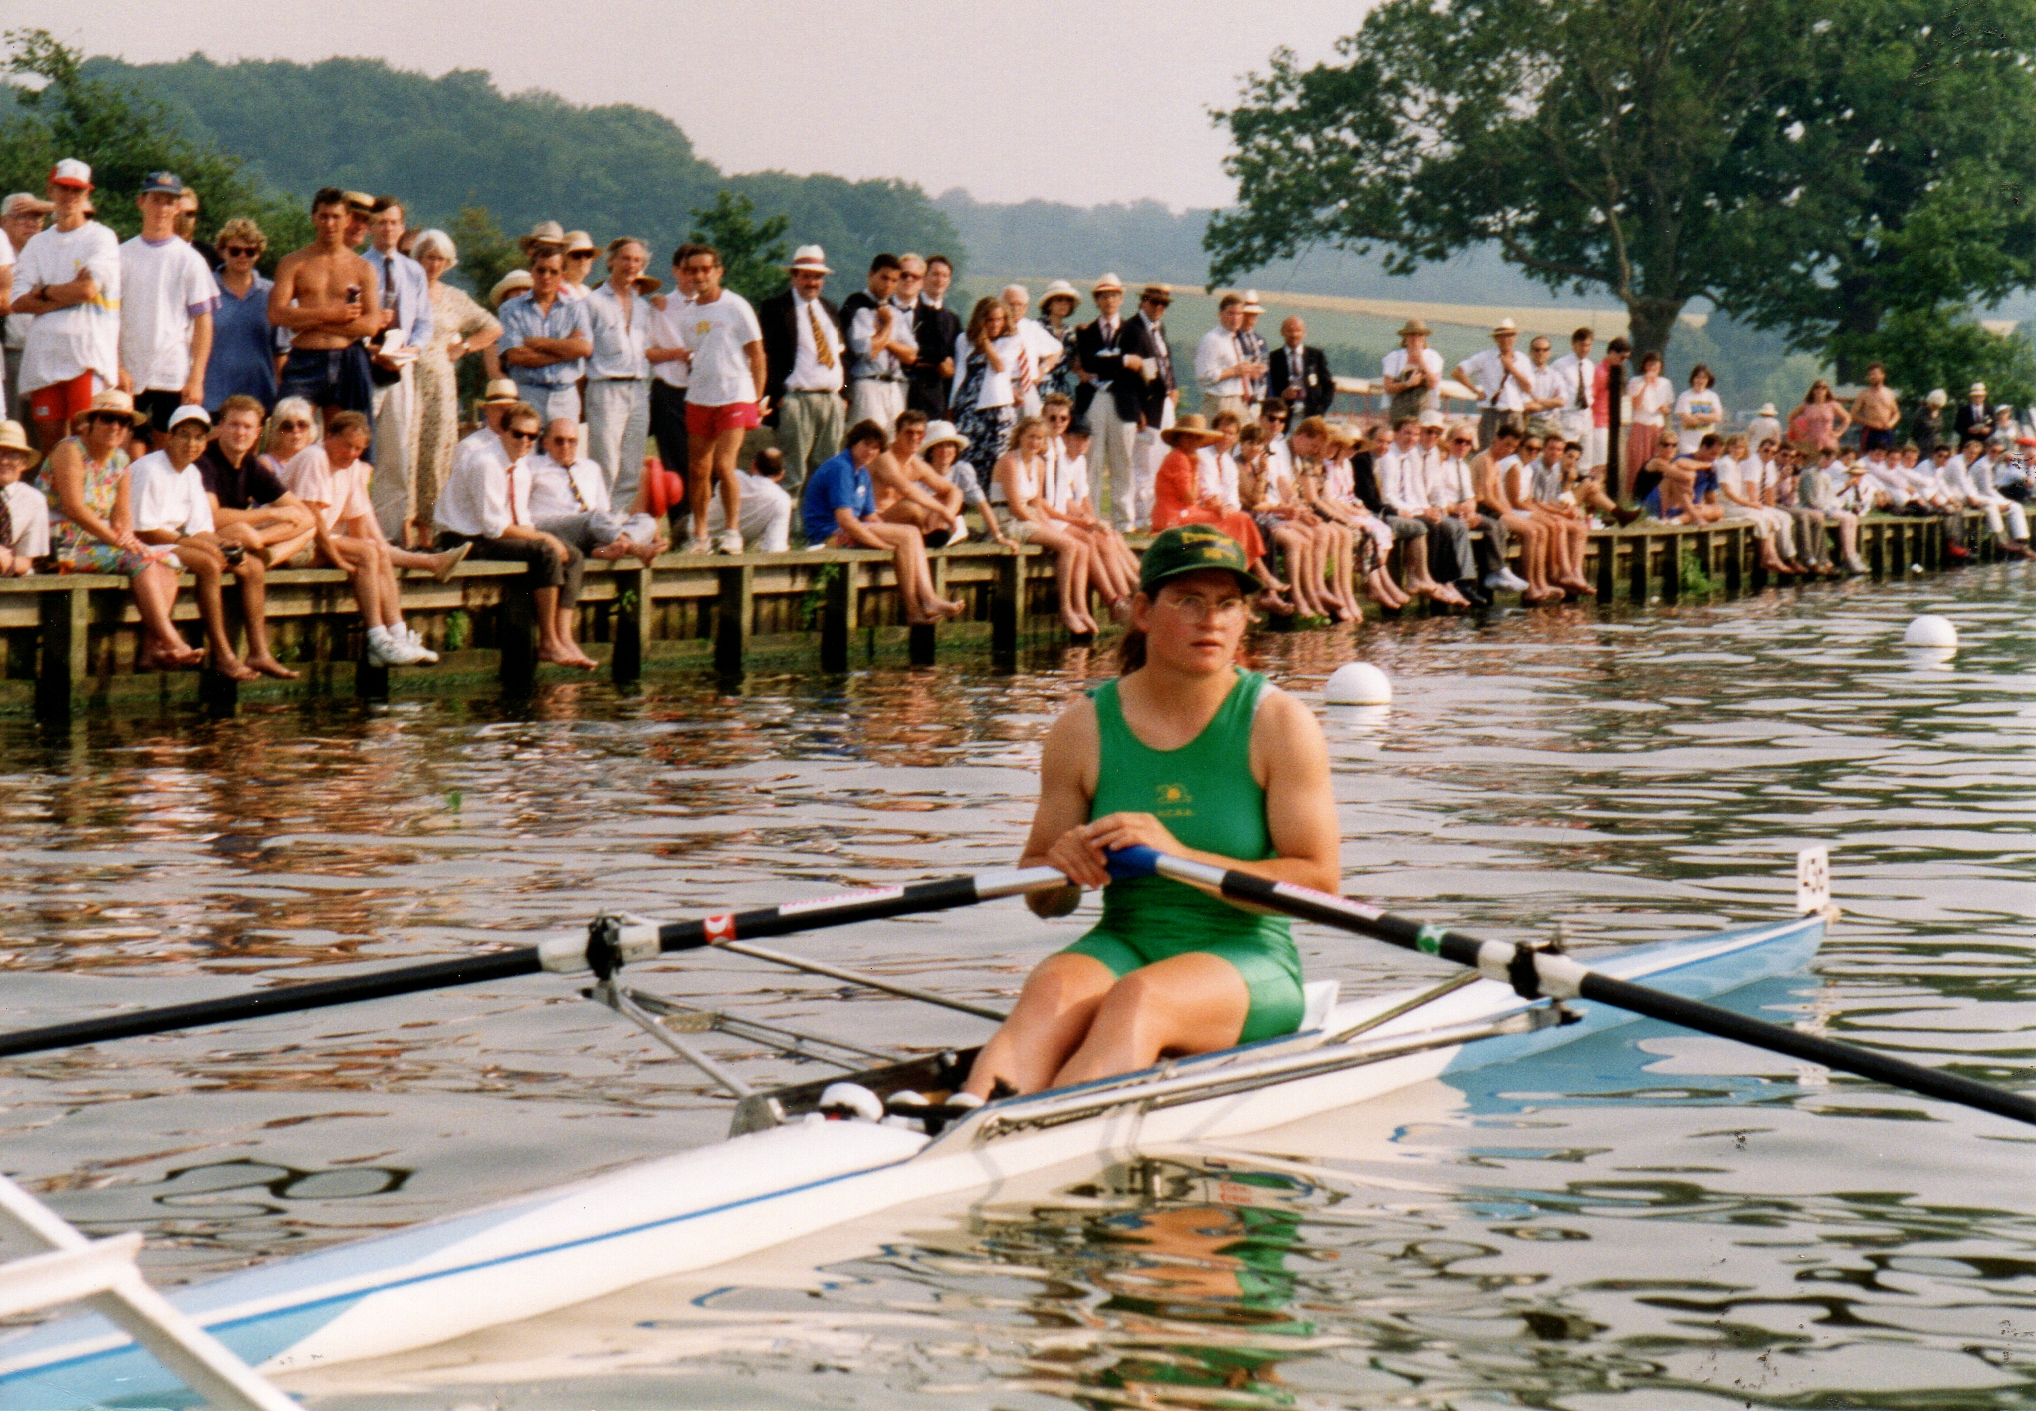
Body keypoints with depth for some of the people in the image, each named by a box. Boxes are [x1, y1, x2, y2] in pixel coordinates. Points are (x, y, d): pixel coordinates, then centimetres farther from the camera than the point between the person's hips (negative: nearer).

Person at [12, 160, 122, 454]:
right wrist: (70, 292, -6)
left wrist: (43, 292, 3)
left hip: (88, 355, -4)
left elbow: (89, 289, -10)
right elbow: (18, 302, 5)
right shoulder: (38, 244, 17)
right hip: (43, 353, 4)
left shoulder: (101, 238, 4)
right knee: (49, 445, 4)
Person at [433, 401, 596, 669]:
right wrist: (541, 537, -17)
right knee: (546, 553, -27)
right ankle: (548, 643, -22)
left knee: (573, 556, -5)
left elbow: (522, 521, 12)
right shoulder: (484, 463, -18)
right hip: (465, 542, -9)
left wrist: (538, 535, -9)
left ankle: (564, 638, -16)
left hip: (492, 536, 9)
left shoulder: (522, 467, 10)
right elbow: (493, 526, -21)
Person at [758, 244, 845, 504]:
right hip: (796, 401, -6)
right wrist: (777, 395, -13)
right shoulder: (774, 307, 1)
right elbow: (767, 355, -5)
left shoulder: (830, 308, 19)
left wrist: (843, 392, 10)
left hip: (831, 401, 6)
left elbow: (843, 352, 22)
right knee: (792, 475, -8)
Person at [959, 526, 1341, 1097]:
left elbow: (1320, 882, -10)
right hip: (1124, 944, 3)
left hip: (1249, 961, -2)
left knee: (1137, 1001, -36)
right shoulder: (1084, 728, 4)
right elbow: (1042, 899, 11)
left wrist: (1180, 856, -21)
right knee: (1053, 989, -33)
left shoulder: (1280, 723, -3)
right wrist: (1062, 867, -15)